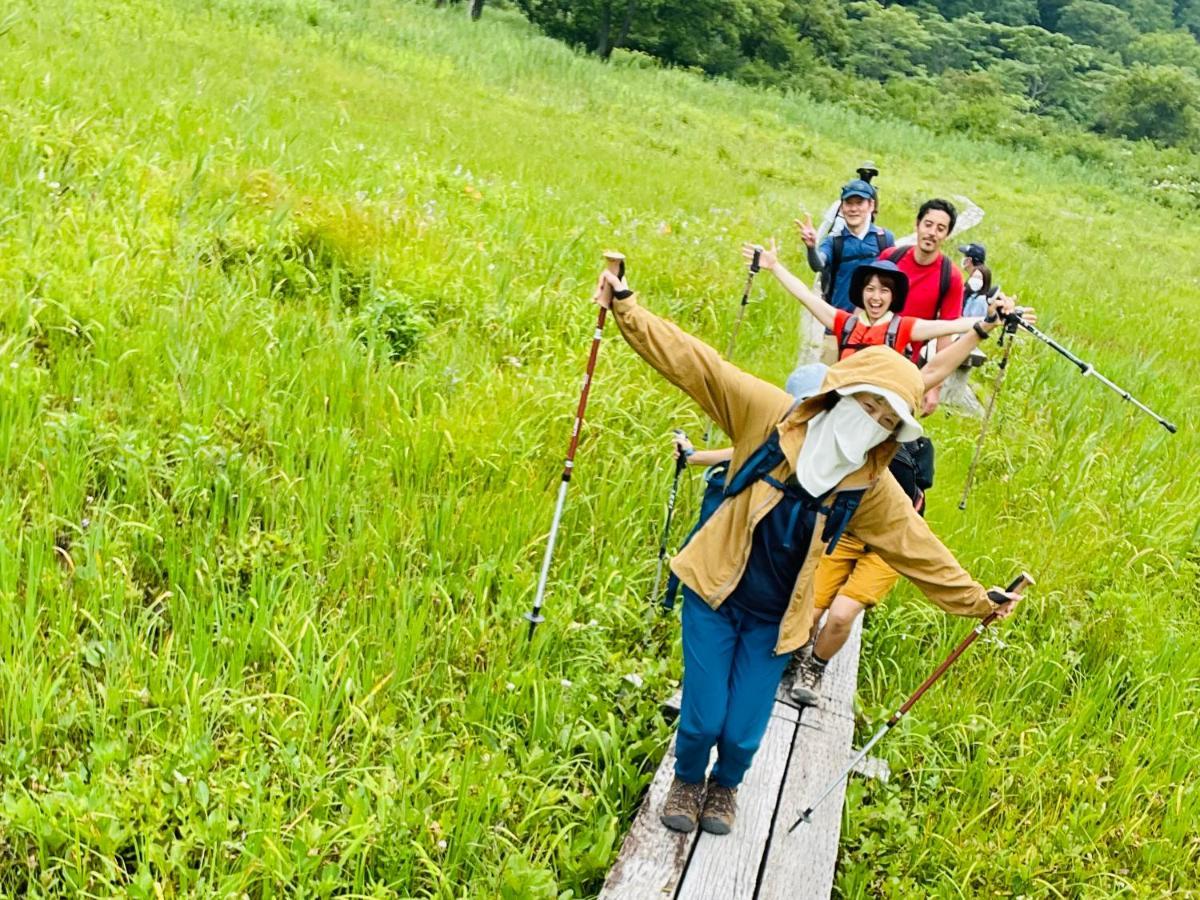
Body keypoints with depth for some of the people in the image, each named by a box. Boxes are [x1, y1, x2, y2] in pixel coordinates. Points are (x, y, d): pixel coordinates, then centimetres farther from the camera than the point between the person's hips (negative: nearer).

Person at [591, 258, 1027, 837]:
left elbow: (918, 549, 3)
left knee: (743, 735, 3)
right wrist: (626, 310, -22)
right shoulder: (772, 416, -15)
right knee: (702, 720, -2)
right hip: (715, 594, -2)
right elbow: (693, 364, -17)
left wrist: (978, 601, 6)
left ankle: (725, 787, 41)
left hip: (775, 619, 2)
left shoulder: (873, 488, -7)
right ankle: (687, 780, 35)